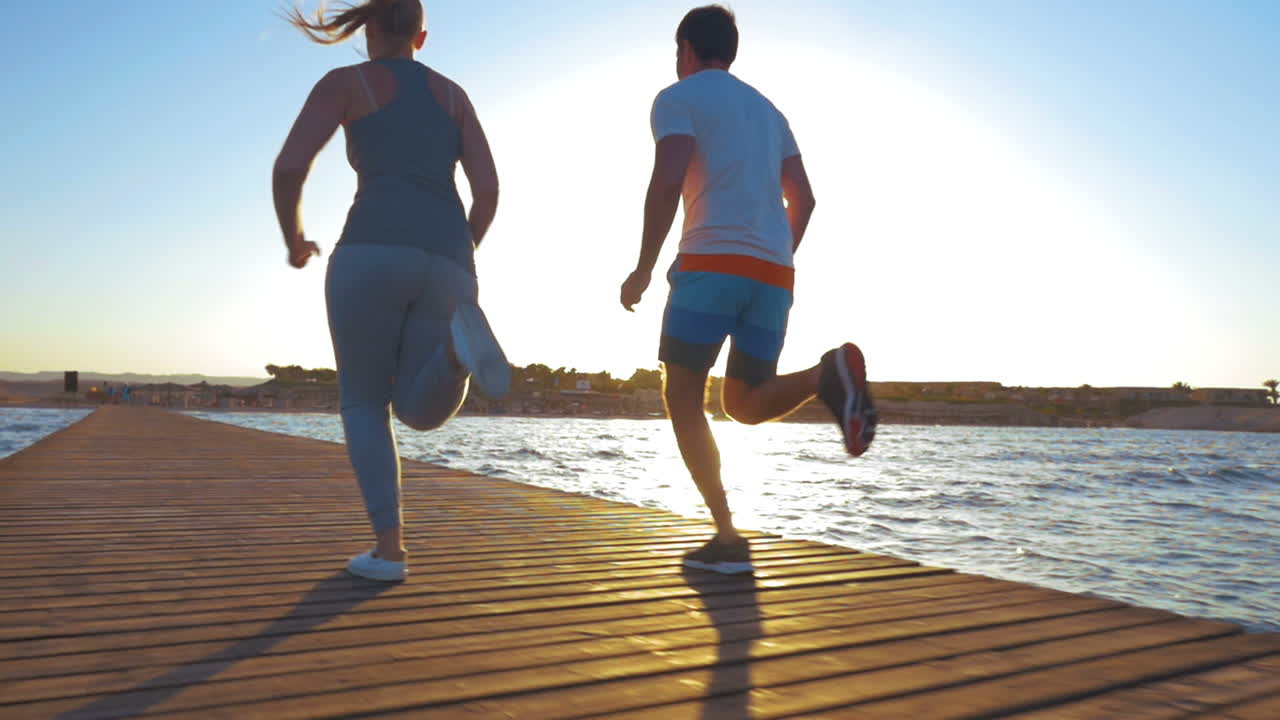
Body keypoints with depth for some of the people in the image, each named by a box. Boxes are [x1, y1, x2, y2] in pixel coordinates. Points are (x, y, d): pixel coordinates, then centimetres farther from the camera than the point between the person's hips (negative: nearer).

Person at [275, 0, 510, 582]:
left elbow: (288, 168, 1)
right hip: (443, 265, 3)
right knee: (420, 413, 8)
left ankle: (389, 549, 1)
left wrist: (293, 241, 20)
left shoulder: (345, 81, 13)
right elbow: (489, 189, 13)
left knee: (363, 404, 14)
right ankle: (457, 344, -28)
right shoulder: (453, 94, 26)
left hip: (372, 255, -3)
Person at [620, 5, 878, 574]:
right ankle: (831, 374, -20)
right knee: (745, 404, 12)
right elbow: (803, 199, 20)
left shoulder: (678, 99, 6)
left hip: (712, 262, -6)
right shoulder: (768, 110, 27)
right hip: (773, 272, 6)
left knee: (682, 397, 3)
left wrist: (643, 269, -5)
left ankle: (728, 538, -8)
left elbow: (666, 184, -11)